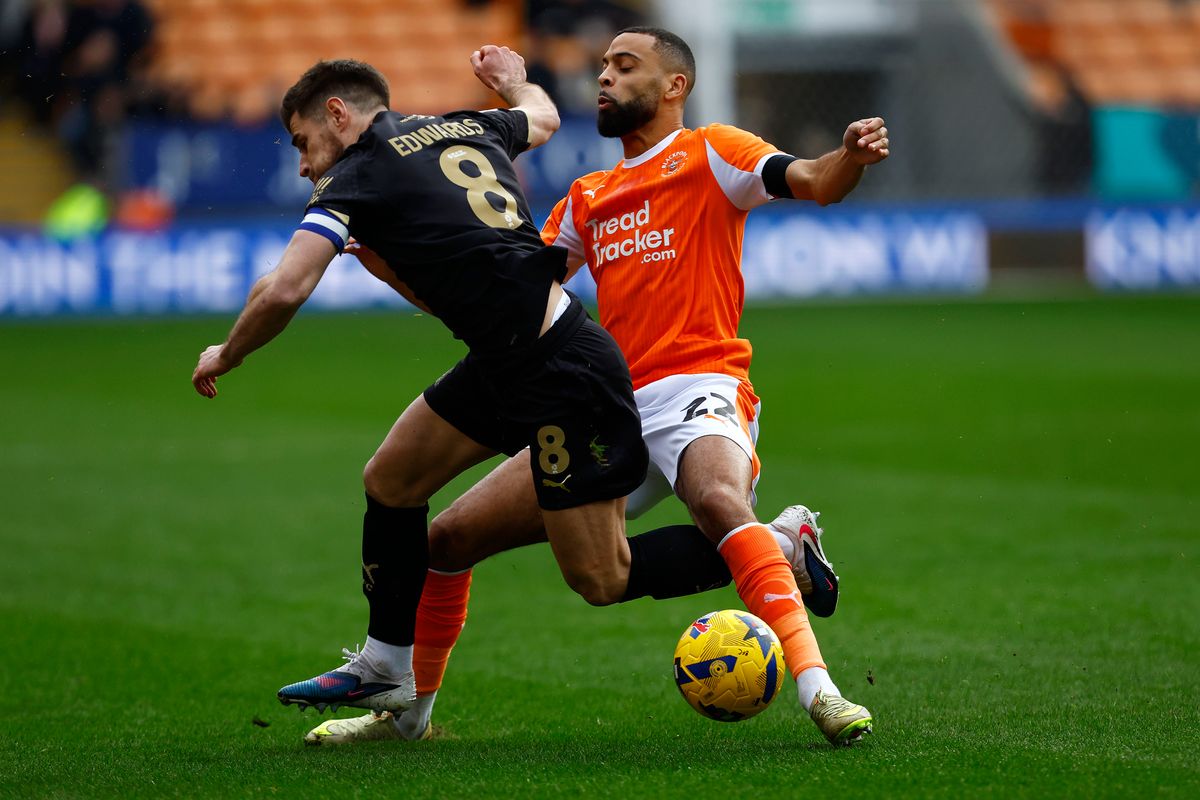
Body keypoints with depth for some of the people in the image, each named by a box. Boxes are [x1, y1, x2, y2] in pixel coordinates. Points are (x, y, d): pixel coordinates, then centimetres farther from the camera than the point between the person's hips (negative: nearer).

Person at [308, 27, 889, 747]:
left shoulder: (707, 154, 4)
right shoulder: (588, 198, 24)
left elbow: (811, 183, -11)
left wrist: (850, 157, -35)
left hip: (696, 384, -7)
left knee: (718, 499, -40)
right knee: (449, 537, 5)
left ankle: (816, 688, -46)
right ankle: (408, 712, 24)